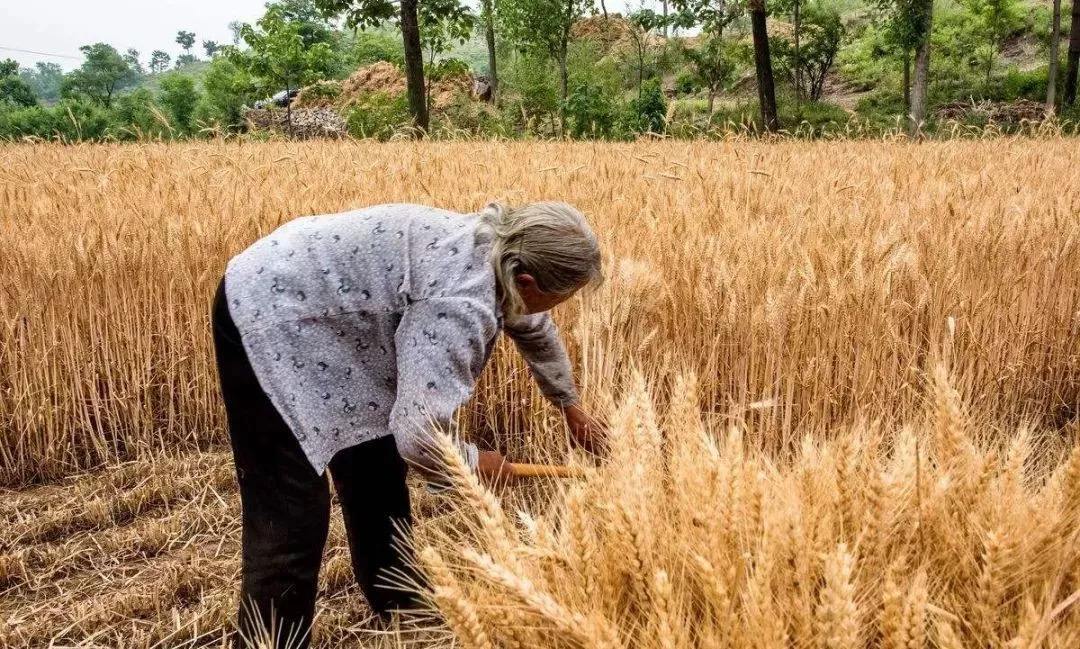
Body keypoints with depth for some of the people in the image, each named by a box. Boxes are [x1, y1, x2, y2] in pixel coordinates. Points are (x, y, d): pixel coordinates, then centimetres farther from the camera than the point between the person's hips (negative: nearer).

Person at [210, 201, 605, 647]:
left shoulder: (495, 249, -2)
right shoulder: (462, 299, -32)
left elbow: (535, 328, 19)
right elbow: (420, 436, -35)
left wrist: (570, 406, 33)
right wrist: (474, 463, -12)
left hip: (313, 310, 10)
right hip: (266, 316, -10)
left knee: (377, 468, 18)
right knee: (291, 516, -9)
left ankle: (399, 602, 37)